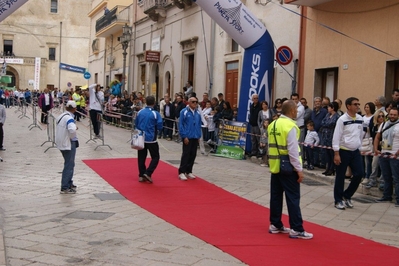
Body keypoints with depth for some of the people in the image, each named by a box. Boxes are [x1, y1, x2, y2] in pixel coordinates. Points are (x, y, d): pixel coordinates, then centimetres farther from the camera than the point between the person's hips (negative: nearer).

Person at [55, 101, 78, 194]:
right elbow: (72, 130, -36)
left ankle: (69, 183, 33)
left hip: (61, 143, 9)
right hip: (69, 144, -9)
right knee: (69, 165, -3)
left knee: (69, 164, 22)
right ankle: (64, 188, -1)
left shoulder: (60, 116, 9)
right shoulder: (69, 118, -19)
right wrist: (72, 137, -17)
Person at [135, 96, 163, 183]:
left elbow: (136, 125, 12)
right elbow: (160, 127, -10)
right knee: (155, 157, 6)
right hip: (151, 139, -5)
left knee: (141, 157, 11)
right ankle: (148, 173, -6)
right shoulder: (155, 113, -12)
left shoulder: (140, 112, 2)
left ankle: (141, 175, 13)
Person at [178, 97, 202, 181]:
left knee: (193, 155, 8)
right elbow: (181, 125, -7)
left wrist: (199, 136, 8)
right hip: (187, 137, -5)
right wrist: (184, 136, -12)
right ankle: (181, 172, 2)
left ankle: (189, 171, 20)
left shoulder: (198, 113, 9)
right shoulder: (184, 112, -6)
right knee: (186, 154, -5)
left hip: (195, 138, 5)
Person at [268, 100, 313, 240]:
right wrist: (299, 169, -13)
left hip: (275, 165, 8)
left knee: (276, 196, 13)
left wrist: (281, 163, 19)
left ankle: (275, 225, 21)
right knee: (293, 198, -2)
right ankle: (296, 229, 1)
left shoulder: (273, 124, 8)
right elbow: (293, 150, -18)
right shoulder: (290, 126, -16)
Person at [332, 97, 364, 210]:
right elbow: (336, 137, -14)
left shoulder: (360, 119, 5)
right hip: (343, 151, -6)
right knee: (340, 177, 3)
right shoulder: (342, 119, -12)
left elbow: (361, 135, 16)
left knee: (359, 174, 1)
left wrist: (359, 147, 16)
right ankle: (338, 200, 15)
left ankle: (347, 196, 20)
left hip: (355, 151, 6)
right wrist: (336, 154, -16)